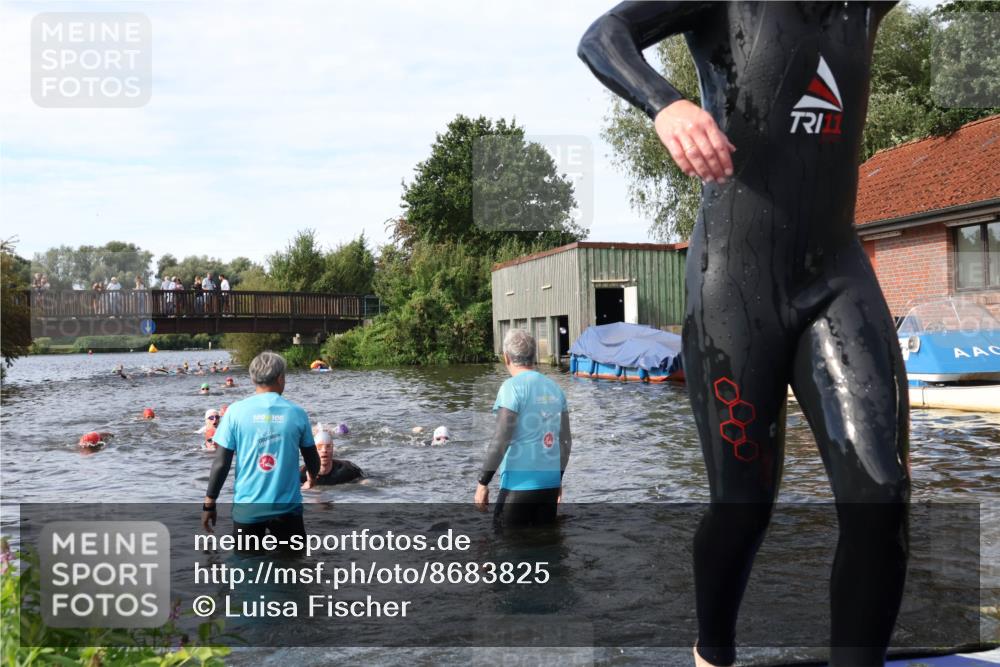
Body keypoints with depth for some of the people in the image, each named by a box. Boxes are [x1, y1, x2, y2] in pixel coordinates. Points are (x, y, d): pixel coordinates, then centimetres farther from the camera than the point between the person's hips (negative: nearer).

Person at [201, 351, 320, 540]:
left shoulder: (236, 411, -6)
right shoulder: (296, 413, -3)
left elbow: (221, 463, -7)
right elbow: (312, 459, 9)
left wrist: (209, 503, 5)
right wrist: (312, 476, 32)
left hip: (247, 508, 0)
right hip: (287, 506, 0)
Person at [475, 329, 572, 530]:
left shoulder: (512, 387, -9)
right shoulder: (554, 388, 10)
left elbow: (501, 440, -15)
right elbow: (566, 440, 13)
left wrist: (483, 482, -9)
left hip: (520, 483, -6)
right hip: (550, 483, 6)